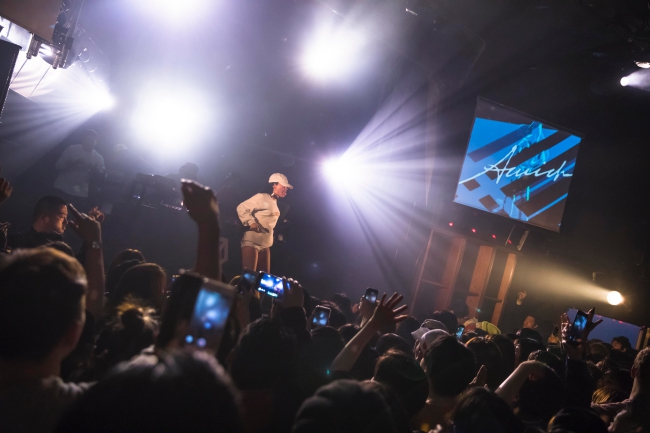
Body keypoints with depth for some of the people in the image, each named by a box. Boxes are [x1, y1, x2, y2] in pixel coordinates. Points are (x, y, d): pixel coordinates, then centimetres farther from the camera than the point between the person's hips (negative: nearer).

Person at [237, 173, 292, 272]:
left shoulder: (276, 204, 16)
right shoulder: (261, 197, -8)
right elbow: (241, 208, -12)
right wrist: (250, 222, -21)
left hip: (265, 244, 8)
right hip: (252, 241, -8)